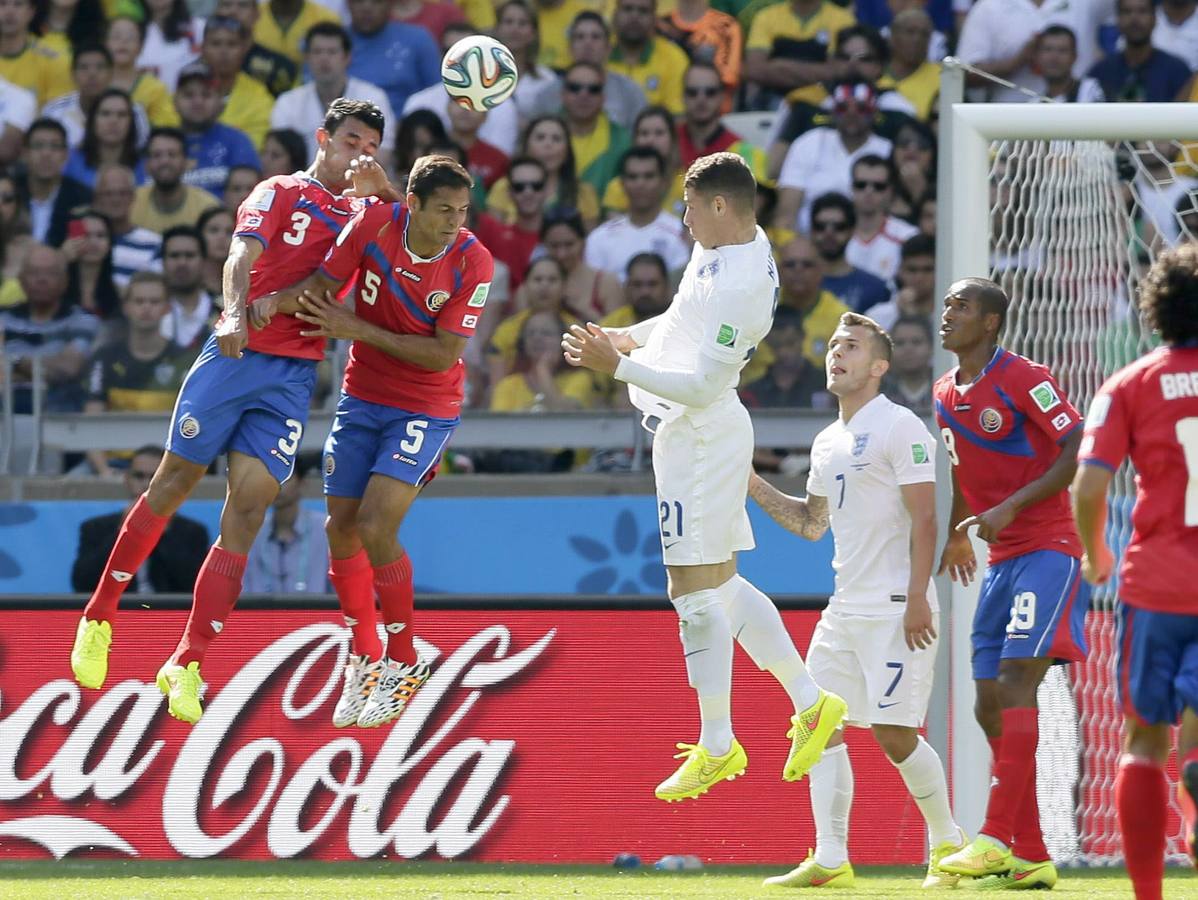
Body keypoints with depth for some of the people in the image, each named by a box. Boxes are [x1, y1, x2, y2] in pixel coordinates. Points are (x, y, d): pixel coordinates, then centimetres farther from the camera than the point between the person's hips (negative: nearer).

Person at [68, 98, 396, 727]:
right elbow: (242, 258, -10)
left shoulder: (360, 217, 18)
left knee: (247, 510, -8)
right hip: (236, 355, -3)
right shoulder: (280, 193, 5)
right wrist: (234, 315, -29)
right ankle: (99, 616, 17)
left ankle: (186, 665, -9)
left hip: (295, 375, 3)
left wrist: (378, 193, -8)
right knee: (174, 482, 1)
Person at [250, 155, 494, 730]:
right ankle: (365, 659, 26)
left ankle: (403, 662, 1)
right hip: (362, 397, 4)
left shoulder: (472, 262, -20)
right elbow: (322, 285, 1)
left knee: (375, 530, -17)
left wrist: (357, 328, -21)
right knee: (342, 530, 5)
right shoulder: (374, 225, -13)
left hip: (425, 411, -4)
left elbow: (442, 354, -20)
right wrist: (271, 304, -18)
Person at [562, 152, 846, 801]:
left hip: (700, 436, -10)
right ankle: (810, 703, 20)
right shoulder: (724, 246, 6)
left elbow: (702, 384, -26)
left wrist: (616, 364, -25)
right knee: (722, 585, 16)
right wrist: (627, 338, 15)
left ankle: (717, 747, 2)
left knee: (695, 590, -5)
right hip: (702, 433, 10)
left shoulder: (742, 287, -25)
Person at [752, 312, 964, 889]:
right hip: (845, 611, 9)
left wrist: (918, 598, -20)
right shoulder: (827, 443, 17)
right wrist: (754, 486, 16)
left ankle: (946, 843, 9)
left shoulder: (899, 428, -8)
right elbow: (812, 524, 29)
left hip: (896, 607, -8)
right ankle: (830, 861, -1)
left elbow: (923, 518, -13)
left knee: (895, 735, -9)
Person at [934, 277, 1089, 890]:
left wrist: (1010, 507, -21)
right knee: (990, 706, 4)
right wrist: (956, 535, 28)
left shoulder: (1020, 379, -11)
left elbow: (1080, 449, -16)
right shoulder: (946, 395, 12)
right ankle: (1030, 858, 8)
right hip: (1002, 559, 9)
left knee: (1015, 683, -19)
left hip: (1048, 550, -9)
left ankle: (996, 838, -25)